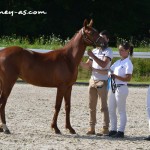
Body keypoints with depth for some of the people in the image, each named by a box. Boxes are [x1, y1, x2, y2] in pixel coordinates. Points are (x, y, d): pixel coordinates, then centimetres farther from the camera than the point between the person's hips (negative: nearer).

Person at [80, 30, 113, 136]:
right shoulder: (94, 51, 15)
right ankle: (92, 128, 12)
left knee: (104, 106, -6)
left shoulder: (108, 51, -5)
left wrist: (92, 56, -24)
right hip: (92, 80, 7)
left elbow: (103, 64, -21)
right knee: (92, 106, 8)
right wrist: (79, 61, 0)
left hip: (102, 81, -7)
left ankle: (105, 128, -5)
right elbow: (87, 66, 17)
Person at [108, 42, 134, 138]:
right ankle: (113, 130, 20)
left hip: (121, 88, -9)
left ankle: (121, 131, 3)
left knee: (121, 111, -1)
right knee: (111, 110, 12)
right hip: (113, 87, 9)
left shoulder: (128, 64, -12)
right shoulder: (118, 62, 14)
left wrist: (116, 76, -22)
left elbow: (128, 78, -18)